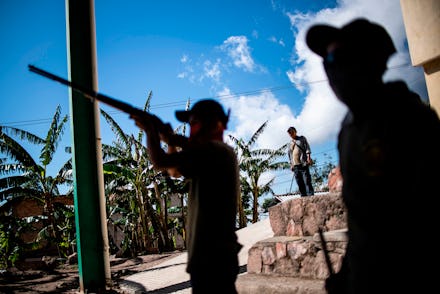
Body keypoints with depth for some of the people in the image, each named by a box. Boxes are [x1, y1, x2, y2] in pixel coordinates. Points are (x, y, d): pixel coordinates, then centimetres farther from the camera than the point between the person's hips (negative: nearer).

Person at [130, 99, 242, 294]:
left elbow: (160, 163, -18)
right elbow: (175, 171, 20)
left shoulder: (211, 150, -17)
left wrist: (150, 131, -1)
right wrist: (170, 139, 7)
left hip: (211, 258, -10)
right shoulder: (223, 152, 13)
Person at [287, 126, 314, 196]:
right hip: (295, 165, 4)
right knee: (299, 183, -1)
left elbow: (307, 148, 3)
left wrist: (308, 157, -11)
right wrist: (291, 164, 13)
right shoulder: (290, 144, 23)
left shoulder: (302, 138, 13)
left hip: (303, 163, -4)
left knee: (307, 181, -12)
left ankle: (311, 195, -15)